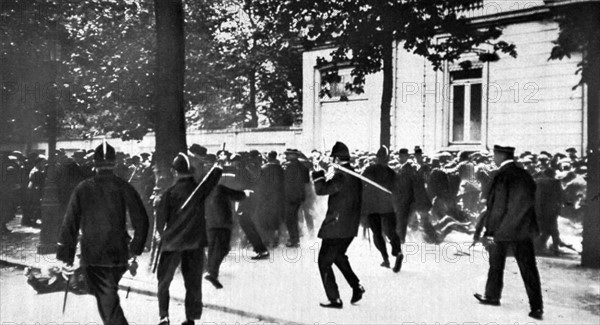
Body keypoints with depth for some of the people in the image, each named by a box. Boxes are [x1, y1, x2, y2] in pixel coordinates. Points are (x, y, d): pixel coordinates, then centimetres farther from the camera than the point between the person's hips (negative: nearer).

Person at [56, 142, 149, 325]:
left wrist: (67, 252, 5)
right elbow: (141, 220, -4)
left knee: (106, 299, 1)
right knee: (109, 295, 23)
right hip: (119, 254, 2)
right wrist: (136, 248, 8)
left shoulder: (83, 189, -4)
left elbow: (70, 223, -3)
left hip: (92, 255, -2)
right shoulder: (124, 188, -3)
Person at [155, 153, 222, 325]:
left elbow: (161, 217, -7)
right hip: (195, 242, 1)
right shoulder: (199, 188, -6)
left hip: (172, 241, -1)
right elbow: (217, 171, 2)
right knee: (193, 283, 11)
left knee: (163, 281, 13)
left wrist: (162, 234, 9)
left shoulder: (170, 192, -9)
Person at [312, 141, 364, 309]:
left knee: (324, 261, 2)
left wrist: (318, 172, -13)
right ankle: (356, 286, 23)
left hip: (336, 226, -9)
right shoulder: (355, 175, 8)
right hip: (351, 227, 9)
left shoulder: (341, 176, -20)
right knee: (338, 256, 28)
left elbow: (321, 189, -26)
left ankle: (334, 299, 4)